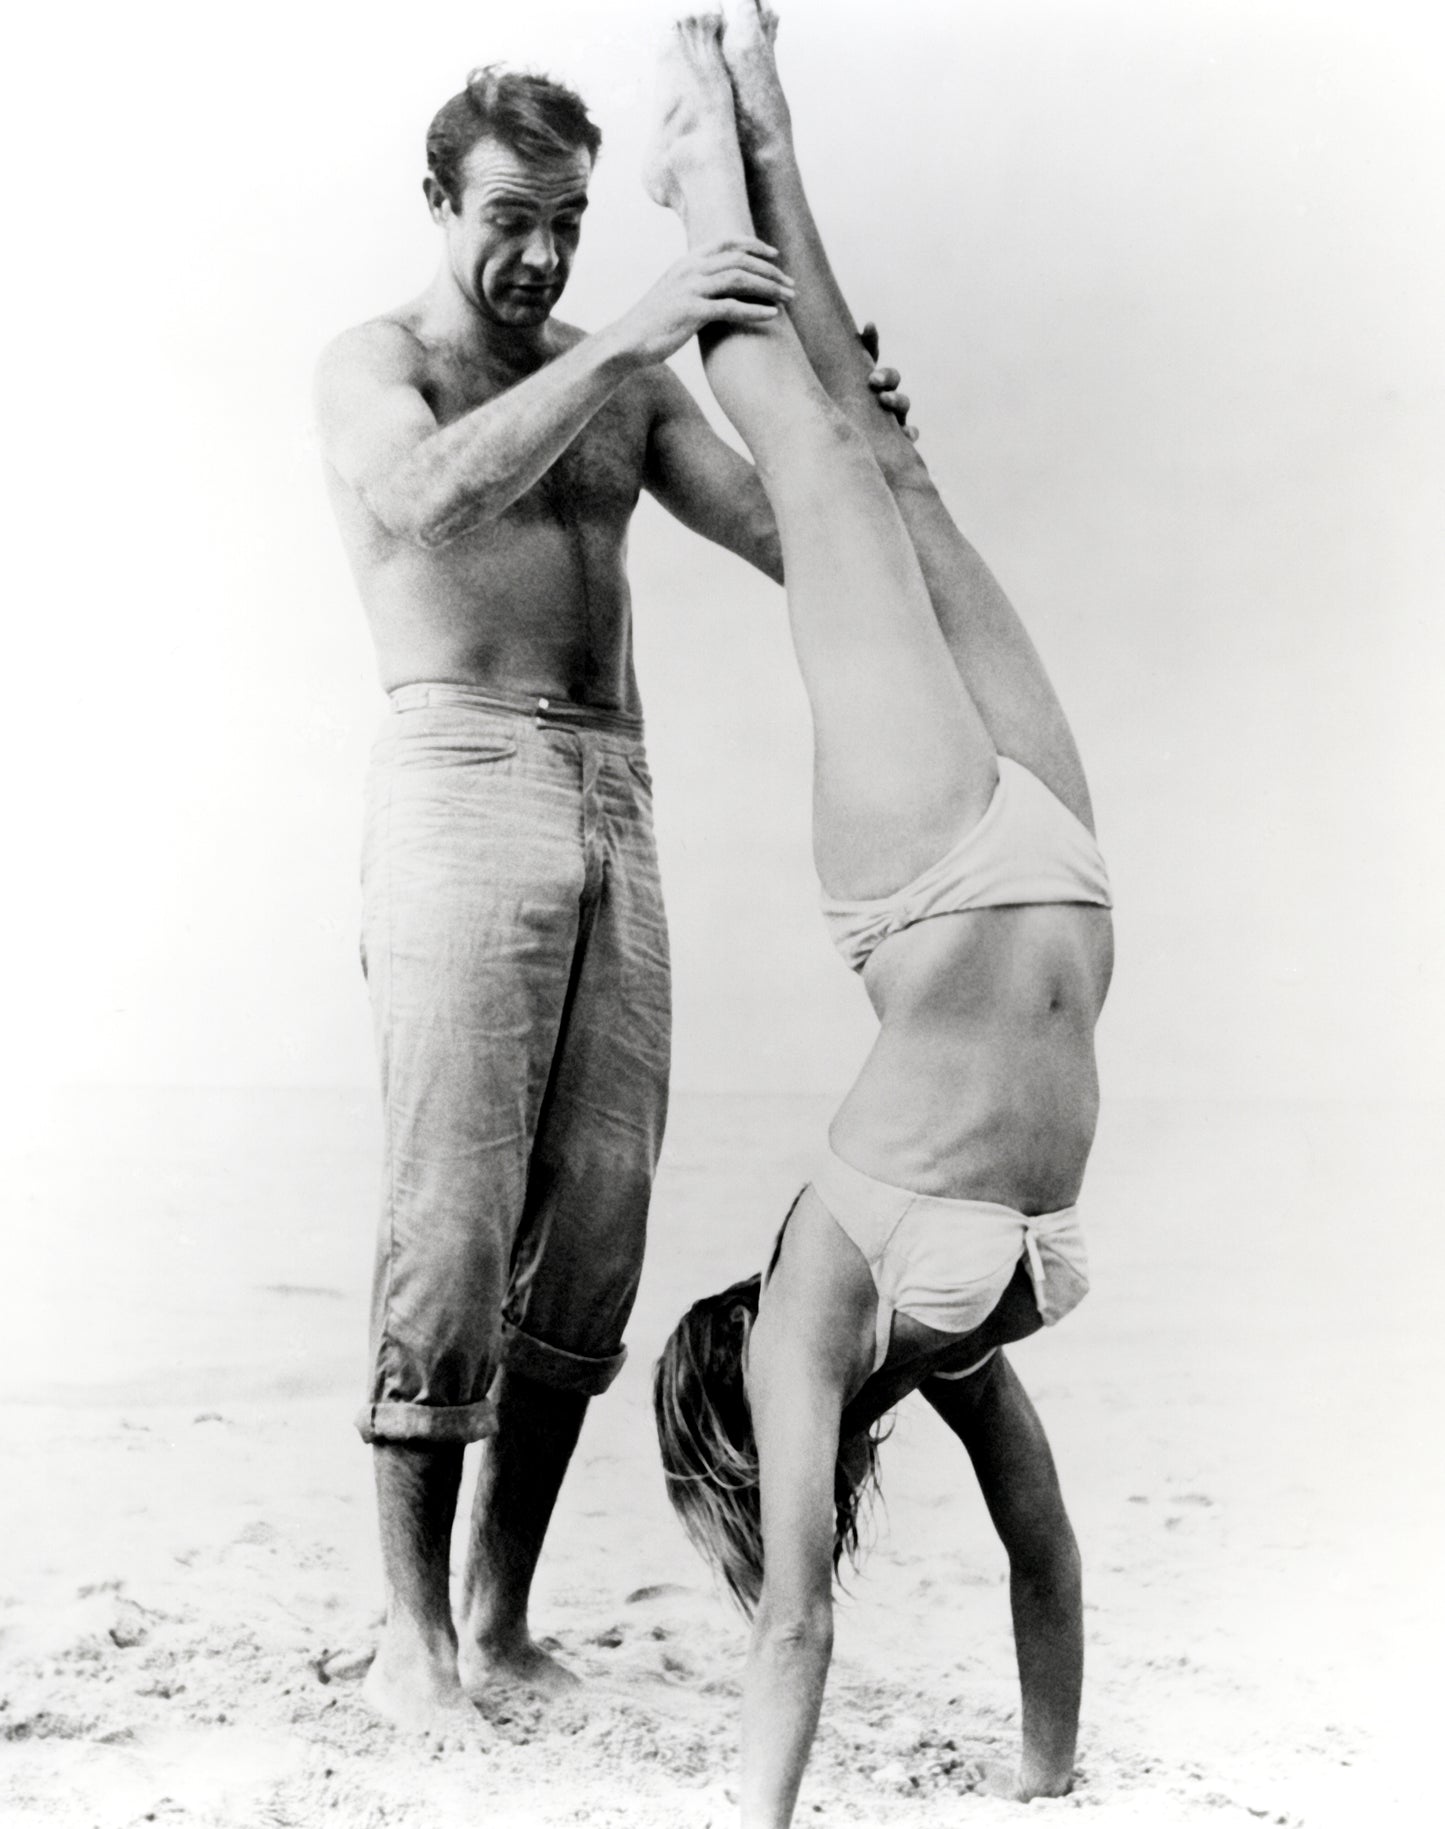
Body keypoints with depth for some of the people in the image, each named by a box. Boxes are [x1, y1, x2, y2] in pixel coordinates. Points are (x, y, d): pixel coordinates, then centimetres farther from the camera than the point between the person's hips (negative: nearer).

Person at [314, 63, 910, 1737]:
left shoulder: (627, 383, 21)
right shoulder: (370, 363, 7)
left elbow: (782, 536, 13)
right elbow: (428, 495, -17)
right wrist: (623, 340, -21)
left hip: (617, 804, 5)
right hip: (461, 785, -5)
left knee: (595, 1227, 1)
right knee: (456, 1220, -10)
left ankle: (503, 1611, 14)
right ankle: (412, 1631, 4)